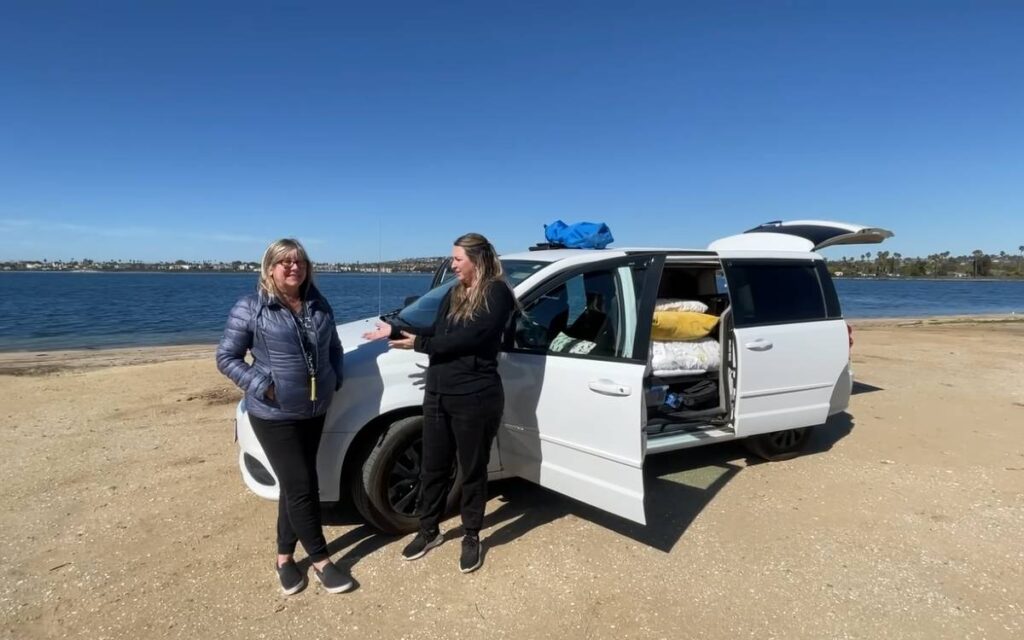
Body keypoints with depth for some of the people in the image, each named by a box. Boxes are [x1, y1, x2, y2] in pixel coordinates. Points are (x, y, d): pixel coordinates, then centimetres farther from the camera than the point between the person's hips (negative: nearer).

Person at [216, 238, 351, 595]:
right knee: (301, 487, -2)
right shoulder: (251, 308, -9)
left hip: (314, 411, 5)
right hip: (274, 414, -5)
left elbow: (333, 348, 17)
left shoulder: (319, 306, 5)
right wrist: (261, 386, -16)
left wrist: (335, 380, 2)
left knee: (295, 486, 14)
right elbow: (226, 357, -6)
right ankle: (321, 561, 15)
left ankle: (285, 556, 30)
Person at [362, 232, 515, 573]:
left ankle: (471, 538, 28)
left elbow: (468, 338, -20)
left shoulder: (497, 293, -11)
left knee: (473, 469, 9)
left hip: (475, 397, -7)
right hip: (438, 392, 7)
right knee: (433, 466, 16)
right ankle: (428, 531, 35)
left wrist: (420, 344, -13)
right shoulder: (454, 293, 14)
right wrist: (396, 331, 3)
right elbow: (437, 332, 11)